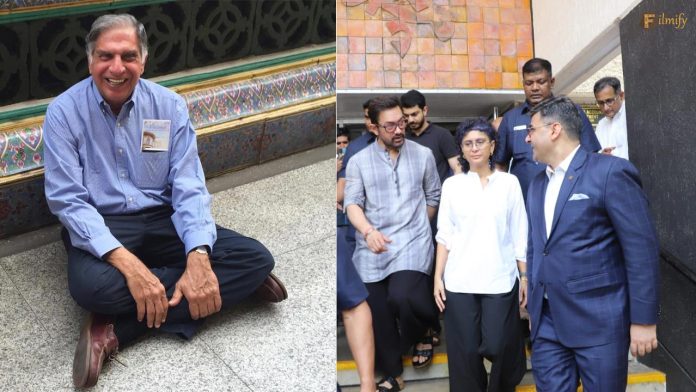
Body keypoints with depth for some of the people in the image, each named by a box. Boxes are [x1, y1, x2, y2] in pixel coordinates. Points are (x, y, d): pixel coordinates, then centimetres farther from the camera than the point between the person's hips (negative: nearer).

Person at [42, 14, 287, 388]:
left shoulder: (169, 105, -1)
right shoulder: (64, 112, -7)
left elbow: (189, 187, -7)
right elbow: (67, 200, -14)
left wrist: (198, 257, -25)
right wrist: (126, 263, -29)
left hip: (162, 220, 3)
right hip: (99, 227, -3)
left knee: (256, 258, -18)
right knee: (91, 285, -38)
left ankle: (118, 329, -22)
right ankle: (229, 283, -20)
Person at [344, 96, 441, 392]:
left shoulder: (423, 155, 5)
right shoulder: (358, 162, 4)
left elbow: (433, 197, 13)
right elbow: (352, 203, -4)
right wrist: (368, 230, -22)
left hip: (412, 244, -2)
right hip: (371, 250, 2)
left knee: (402, 298, -25)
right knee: (377, 316, 6)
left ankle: (425, 331, 11)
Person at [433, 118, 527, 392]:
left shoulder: (509, 183, 4)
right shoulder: (452, 185, 6)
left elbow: (519, 235, 5)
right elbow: (444, 235, 6)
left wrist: (525, 276, 2)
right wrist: (438, 277, 1)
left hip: (500, 279, -1)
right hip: (460, 281, 1)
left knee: (498, 346, 0)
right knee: (465, 350, 3)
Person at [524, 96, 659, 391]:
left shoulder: (610, 171, -10)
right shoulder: (537, 184, 13)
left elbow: (642, 248, -12)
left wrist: (643, 319, -13)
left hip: (598, 321, -6)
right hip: (547, 322, 6)